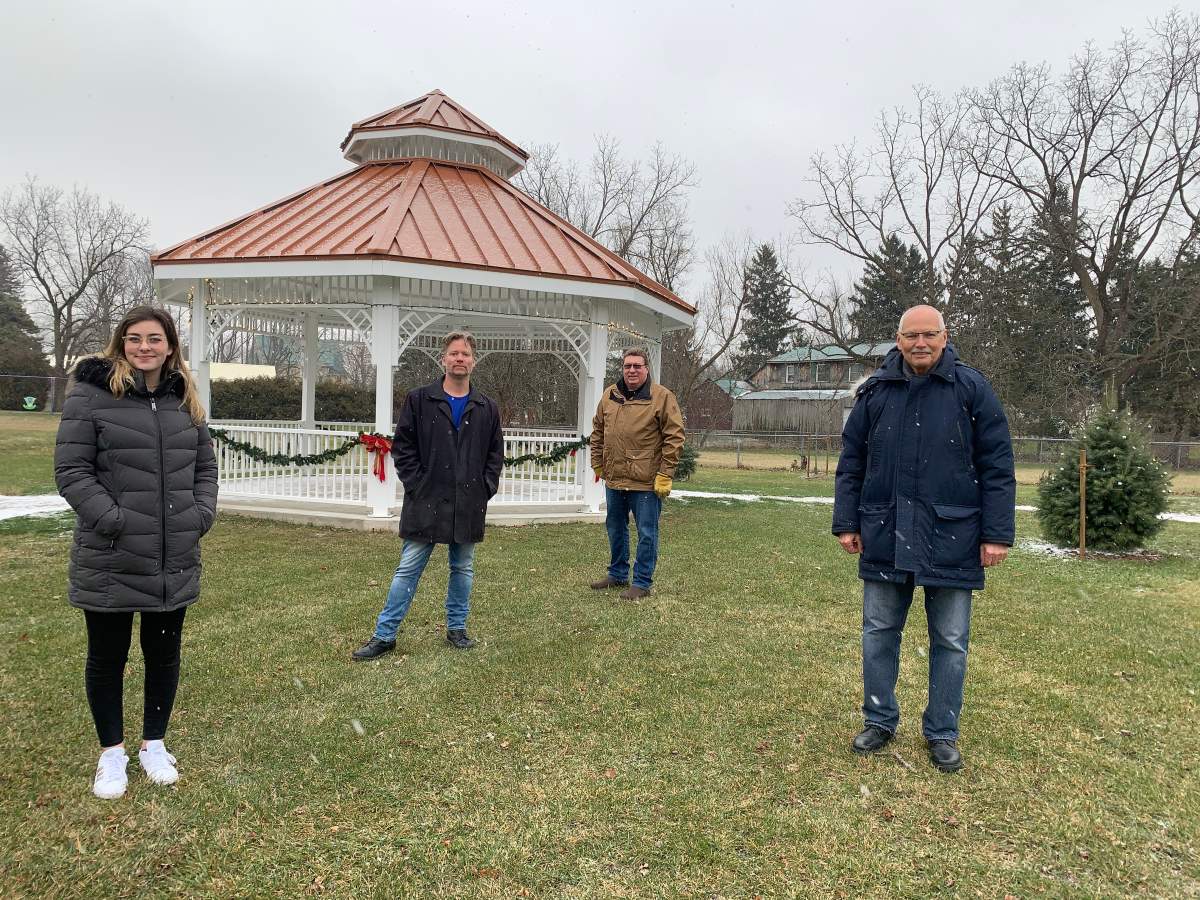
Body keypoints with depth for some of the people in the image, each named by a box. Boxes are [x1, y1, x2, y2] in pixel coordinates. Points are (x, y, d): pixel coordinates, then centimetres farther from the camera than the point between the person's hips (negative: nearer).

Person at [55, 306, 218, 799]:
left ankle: (154, 744, 34)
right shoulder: (91, 396, -7)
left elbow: (205, 466, 13)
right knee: (107, 658, 11)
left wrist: (200, 517, -1)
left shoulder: (185, 400, 8)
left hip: (175, 562, 4)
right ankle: (111, 752, 30)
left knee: (164, 655, 15)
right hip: (110, 563, -4)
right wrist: (115, 522, -18)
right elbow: (71, 470, -10)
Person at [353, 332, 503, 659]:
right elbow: (402, 447, 0)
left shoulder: (488, 408, 7)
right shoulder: (419, 400, 0)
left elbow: (495, 454, 11)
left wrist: (485, 489, 1)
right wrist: (416, 484, -7)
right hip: (426, 502, -2)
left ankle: (456, 627, 28)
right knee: (408, 569, 1)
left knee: (463, 568, 13)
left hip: (469, 505, 3)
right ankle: (384, 635, 9)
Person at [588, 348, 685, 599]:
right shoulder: (609, 395, 9)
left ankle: (642, 583, 13)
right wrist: (598, 464, 12)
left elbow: (675, 436, -10)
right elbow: (597, 432, 18)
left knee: (646, 534, 2)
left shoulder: (662, 397, -8)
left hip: (646, 481, -6)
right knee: (615, 530, 19)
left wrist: (665, 475, -13)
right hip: (614, 478, 6)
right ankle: (617, 575, 35)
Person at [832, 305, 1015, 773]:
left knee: (950, 642, 9)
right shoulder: (875, 391, 4)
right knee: (879, 632, 11)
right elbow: (851, 463, 8)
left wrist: (997, 534, -6)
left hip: (951, 539, -2)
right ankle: (880, 721, 27)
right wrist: (846, 523, 4)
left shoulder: (972, 389, -2)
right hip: (885, 536, 2)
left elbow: (997, 466, -2)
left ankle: (942, 733, 24)